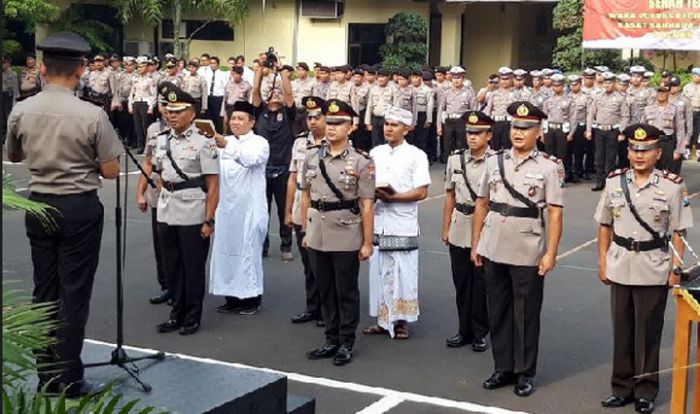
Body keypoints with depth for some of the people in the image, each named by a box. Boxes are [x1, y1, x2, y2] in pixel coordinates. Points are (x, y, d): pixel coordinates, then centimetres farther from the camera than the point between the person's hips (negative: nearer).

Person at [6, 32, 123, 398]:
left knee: (44, 290, 12)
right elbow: (111, 171, -10)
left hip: (39, 205, 5)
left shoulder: (21, 111, -2)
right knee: (74, 294, 2)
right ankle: (69, 381, 7)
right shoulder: (92, 115, -16)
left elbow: (13, 156, 15)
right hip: (79, 208, -4)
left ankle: (46, 376, 20)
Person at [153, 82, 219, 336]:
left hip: (193, 217, -6)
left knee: (193, 268, 4)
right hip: (166, 216, 6)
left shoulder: (203, 143, -10)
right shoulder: (163, 140, 9)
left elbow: (213, 186, -11)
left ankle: (192, 318, 17)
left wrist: (208, 221, -14)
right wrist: (161, 204, 14)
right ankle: (177, 315, 25)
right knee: (172, 267, 13)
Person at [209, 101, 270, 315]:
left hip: (250, 207, -5)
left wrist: (227, 146, -39)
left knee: (249, 250, -1)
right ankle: (232, 296, 17)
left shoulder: (260, 143, -3)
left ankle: (252, 297, 9)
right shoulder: (224, 142, 15)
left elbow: (250, 159, -24)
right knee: (226, 249, 8)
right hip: (227, 206, 5)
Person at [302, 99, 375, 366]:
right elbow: (305, 196, 12)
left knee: (346, 292, 6)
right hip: (317, 237, 5)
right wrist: (305, 231, 11)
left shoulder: (361, 161, -8)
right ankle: (332, 340, 25)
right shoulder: (312, 157, 5)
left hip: (346, 239, -4)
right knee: (325, 291, 13)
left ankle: (346, 343, 17)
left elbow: (367, 205, -8)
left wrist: (367, 242, -8)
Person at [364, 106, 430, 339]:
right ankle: (383, 320, 19)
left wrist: (391, 197, -15)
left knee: (403, 273, -1)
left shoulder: (416, 156, -3)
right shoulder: (375, 153, 11)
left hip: (403, 226, -4)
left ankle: (401, 321, 10)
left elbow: (421, 192, -9)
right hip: (378, 222, 5)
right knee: (379, 272, 9)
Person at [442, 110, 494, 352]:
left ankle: (480, 333, 17)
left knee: (481, 284, 5)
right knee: (461, 283, 11)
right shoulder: (455, 159, 6)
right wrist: (446, 228, 12)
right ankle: (464, 330, 23)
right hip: (459, 230, 4)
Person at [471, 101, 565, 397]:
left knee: (526, 316, 7)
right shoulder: (494, 162, 7)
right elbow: (481, 205, 11)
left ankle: (525, 373, 19)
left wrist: (551, 253, -13)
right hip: (493, 251, 4)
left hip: (528, 255, -4)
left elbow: (555, 214, -8)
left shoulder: (549, 167, -5)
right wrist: (475, 244, 9)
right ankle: (503, 368, 25)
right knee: (497, 313, 12)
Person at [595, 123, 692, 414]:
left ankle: (645, 391, 19)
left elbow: (678, 232, -4)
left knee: (648, 332, 7)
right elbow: (605, 225, 7)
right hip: (620, 268, 3)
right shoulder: (614, 182, 1)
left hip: (654, 271, -3)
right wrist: (602, 262, 5)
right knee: (621, 330, 11)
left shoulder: (672, 187, -7)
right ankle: (621, 387, 24)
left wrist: (676, 269, -7)